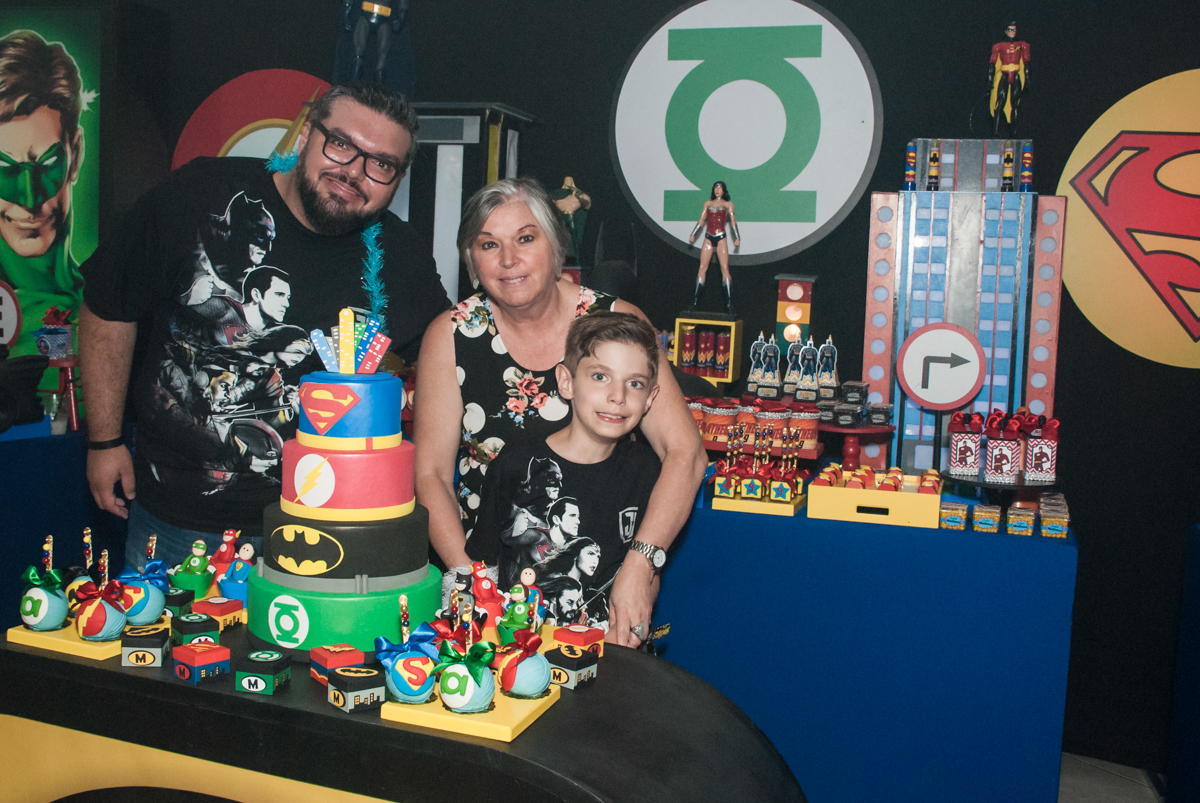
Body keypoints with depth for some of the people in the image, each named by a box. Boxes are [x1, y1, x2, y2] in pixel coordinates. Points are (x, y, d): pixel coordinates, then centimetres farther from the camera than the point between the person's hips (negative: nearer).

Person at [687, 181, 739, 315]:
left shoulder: (728, 204, 8)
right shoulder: (708, 203, 15)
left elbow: (733, 222, 4)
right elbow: (701, 220, 14)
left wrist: (737, 237, -6)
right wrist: (693, 234, 5)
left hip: (720, 238, -3)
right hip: (708, 237, 3)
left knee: (724, 268, -10)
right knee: (702, 268, -2)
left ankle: (729, 303, -11)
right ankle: (696, 301, 0)